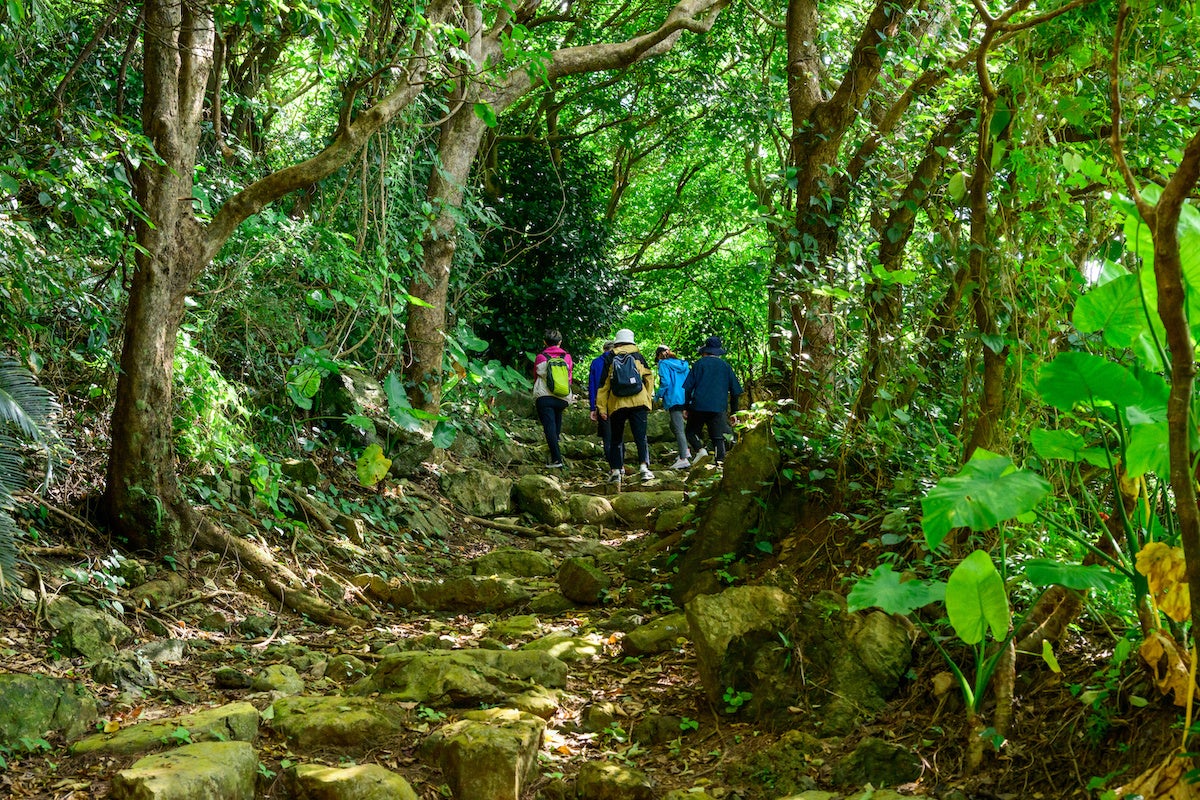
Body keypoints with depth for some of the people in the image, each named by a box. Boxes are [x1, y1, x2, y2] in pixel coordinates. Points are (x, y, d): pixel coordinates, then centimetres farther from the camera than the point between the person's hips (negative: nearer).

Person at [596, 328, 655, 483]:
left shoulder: (609, 359, 7)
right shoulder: (638, 356, 8)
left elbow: (603, 384, 6)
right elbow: (649, 377, 9)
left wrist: (601, 407, 8)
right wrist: (649, 398, 16)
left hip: (617, 405, 0)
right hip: (638, 402, 0)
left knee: (616, 439, 11)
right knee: (640, 436, -2)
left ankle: (615, 470, 5)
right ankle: (644, 466, -18)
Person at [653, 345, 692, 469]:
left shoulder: (664, 364, -3)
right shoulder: (682, 364, 17)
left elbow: (665, 382, -14)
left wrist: (658, 396, -2)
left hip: (674, 400, -8)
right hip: (685, 400, 8)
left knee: (678, 429, -8)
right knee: (674, 426, 22)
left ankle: (684, 459, -11)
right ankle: (685, 451, 17)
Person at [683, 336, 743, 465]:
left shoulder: (699, 363, 3)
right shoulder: (725, 366, 12)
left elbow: (688, 387, -1)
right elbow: (735, 391, 14)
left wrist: (686, 406, 7)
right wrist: (734, 412, 20)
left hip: (699, 405, -2)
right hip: (719, 408, 2)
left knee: (691, 431, 13)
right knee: (718, 438, 4)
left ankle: (700, 449, -11)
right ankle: (720, 461, -7)